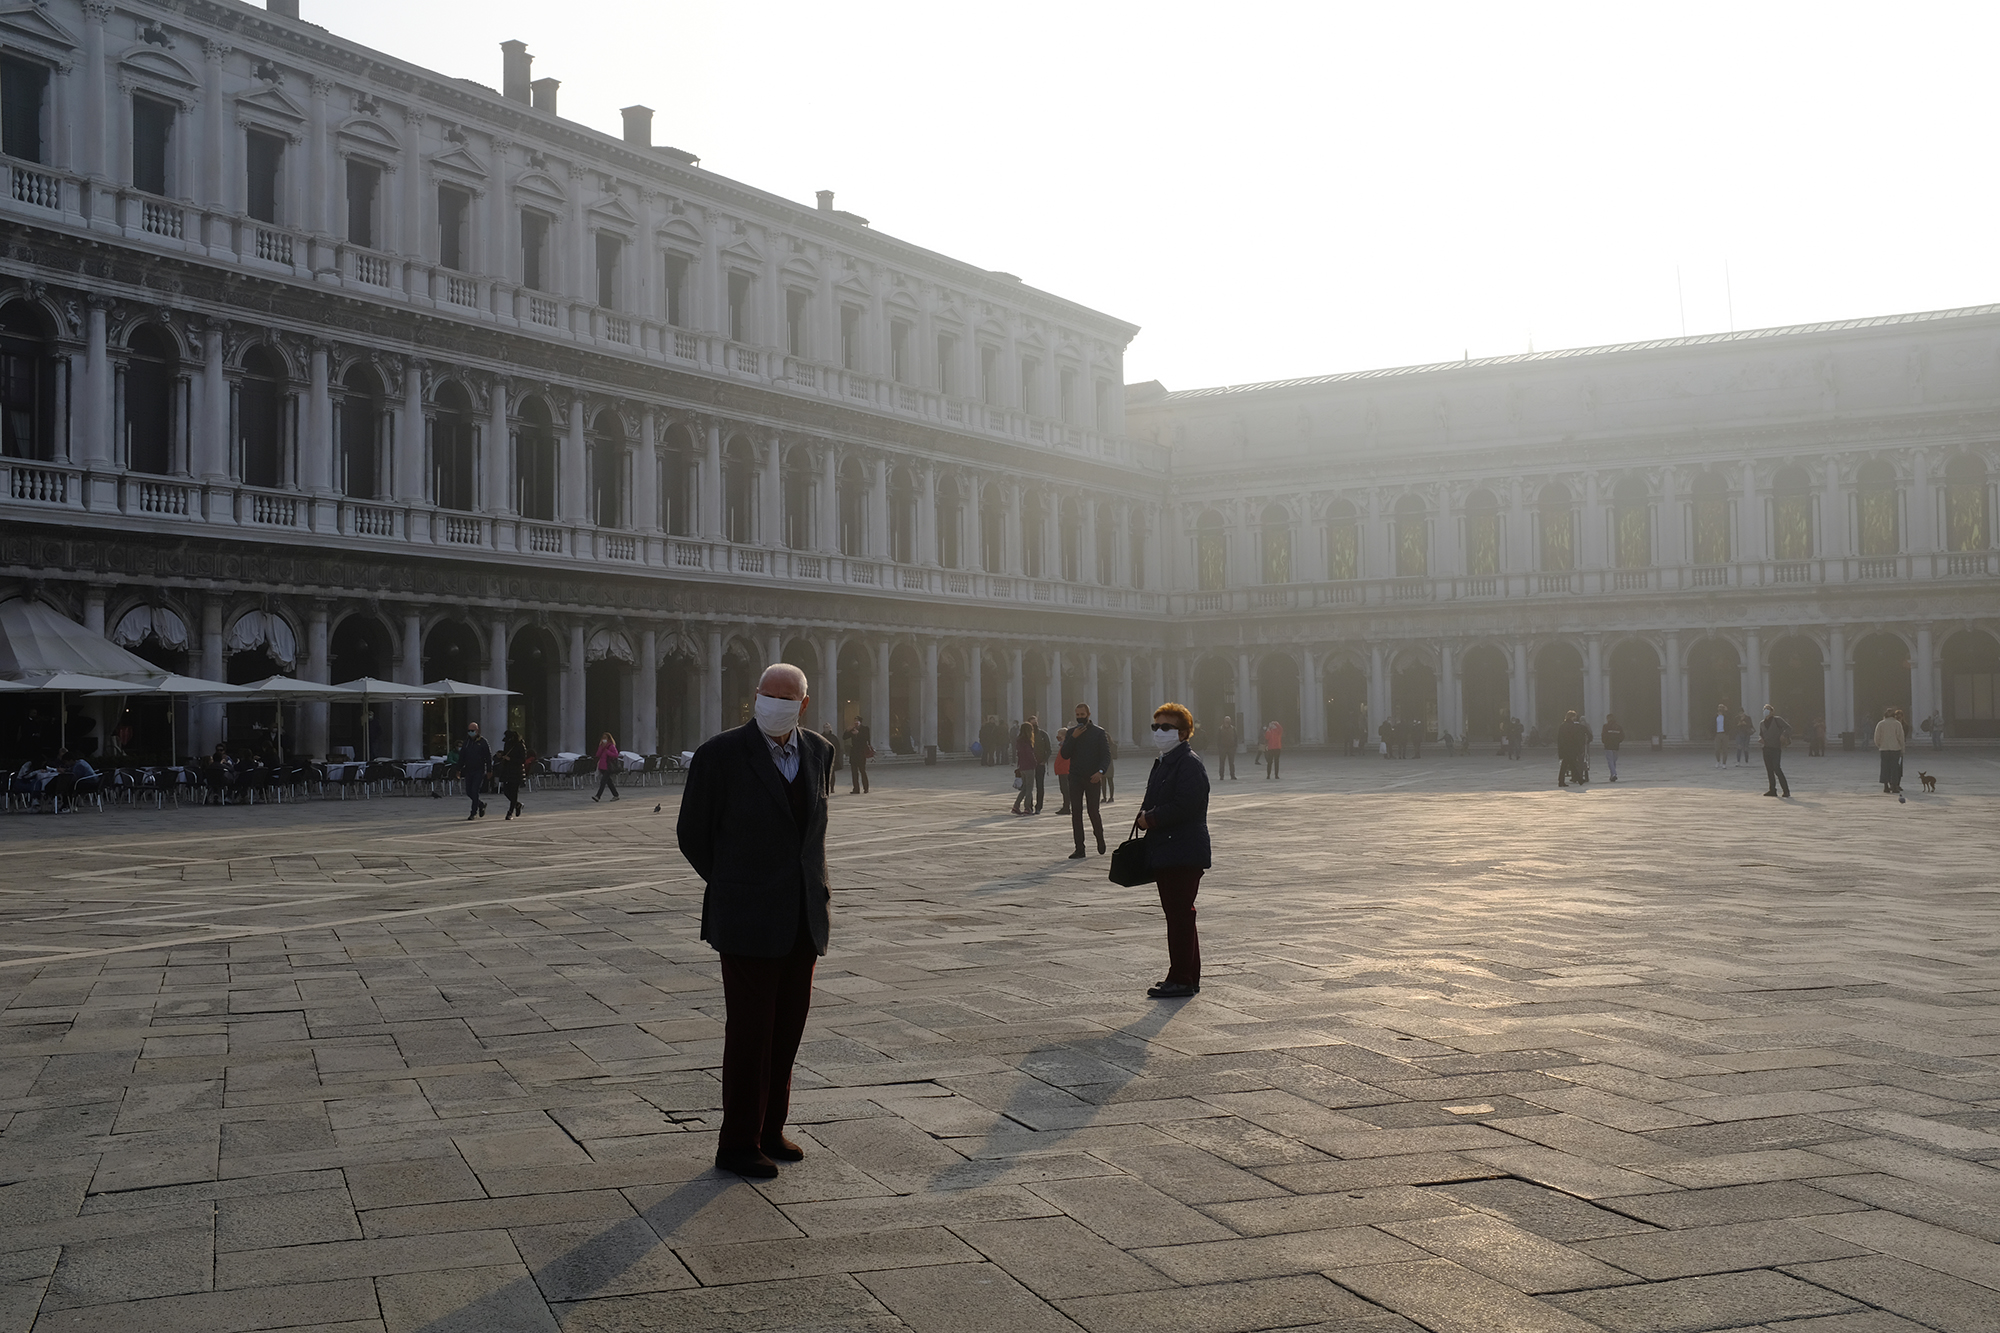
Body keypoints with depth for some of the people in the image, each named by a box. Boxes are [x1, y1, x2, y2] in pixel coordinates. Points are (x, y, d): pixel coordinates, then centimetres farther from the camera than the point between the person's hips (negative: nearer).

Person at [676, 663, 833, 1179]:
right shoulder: (720, 754, -12)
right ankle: (738, 1144, 11)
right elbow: (693, 833, -1)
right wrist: (735, 890, 7)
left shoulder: (818, 751, 5)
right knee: (750, 1030, 0)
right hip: (750, 919, -5)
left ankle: (770, 1130, 24)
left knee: (787, 1026, 11)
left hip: (804, 917, 6)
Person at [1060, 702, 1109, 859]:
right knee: (1076, 812, -2)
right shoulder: (1071, 732, 10)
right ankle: (1079, 849, 2)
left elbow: (1106, 755, -2)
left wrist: (1100, 771, -18)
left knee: (1093, 811, -3)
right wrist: (1073, 738, -10)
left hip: (1093, 778, -3)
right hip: (1075, 778, 3)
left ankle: (1099, 837, 26)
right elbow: (1064, 755, 3)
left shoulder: (1099, 732, 2)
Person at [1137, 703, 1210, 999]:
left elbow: (1184, 806, -23)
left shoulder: (1189, 763, -13)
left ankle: (1181, 980, -3)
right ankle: (1188, 977, 22)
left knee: (1180, 915, -7)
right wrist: (1145, 815, 1)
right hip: (1166, 852, 10)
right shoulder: (1163, 763, 19)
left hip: (1183, 854, -10)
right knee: (1176, 915, 14)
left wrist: (1150, 819, -13)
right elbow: (1152, 802, 24)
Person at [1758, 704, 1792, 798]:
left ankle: (1786, 790, -13)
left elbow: (1788, 727, -6)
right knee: (1769, 769, 6)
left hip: (1776, 748, -6)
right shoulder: (1762, 723, 16)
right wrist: (1761, 739, 4)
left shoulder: (1777, 720, -1)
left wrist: (1784, 735, -22)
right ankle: (1772, 790, 12)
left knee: (1776, 768, -16)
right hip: (1766, 748, 6)